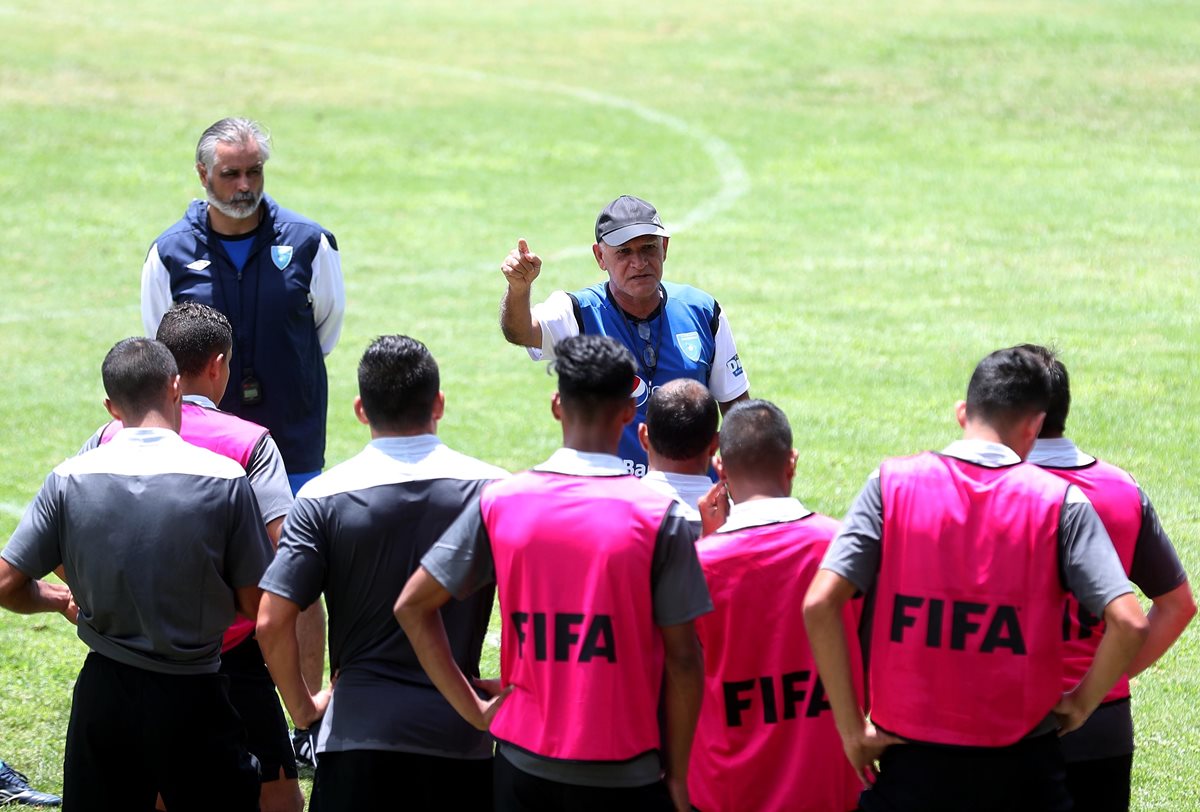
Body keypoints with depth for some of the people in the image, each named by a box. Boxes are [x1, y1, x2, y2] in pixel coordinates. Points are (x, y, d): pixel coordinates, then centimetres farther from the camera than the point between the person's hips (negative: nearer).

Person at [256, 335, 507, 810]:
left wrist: (303, 707, 6)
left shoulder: (324, 498, -4)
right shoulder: (490, 487, -2)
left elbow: (272, 622, -8)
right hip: (457, 732, 1)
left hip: (358, 729, -1)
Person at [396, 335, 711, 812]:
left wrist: (473, 709, 5)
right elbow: (683, 660, -8)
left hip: (524, 761, 3)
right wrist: (677, 774, 2)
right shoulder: (658, 517, -9)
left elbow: (413, 606, 1)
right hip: (623, 773, -3)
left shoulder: (499, 501, -1)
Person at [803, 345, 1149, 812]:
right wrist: (1080, 704, 3)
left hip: (912, 760, 1)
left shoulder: (892, 483, -2)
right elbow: (1128, 624, -13)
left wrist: (852, 729, -5)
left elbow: (819, 604, -11)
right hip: (1021, 768, -1)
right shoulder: (1060, 501, -4)